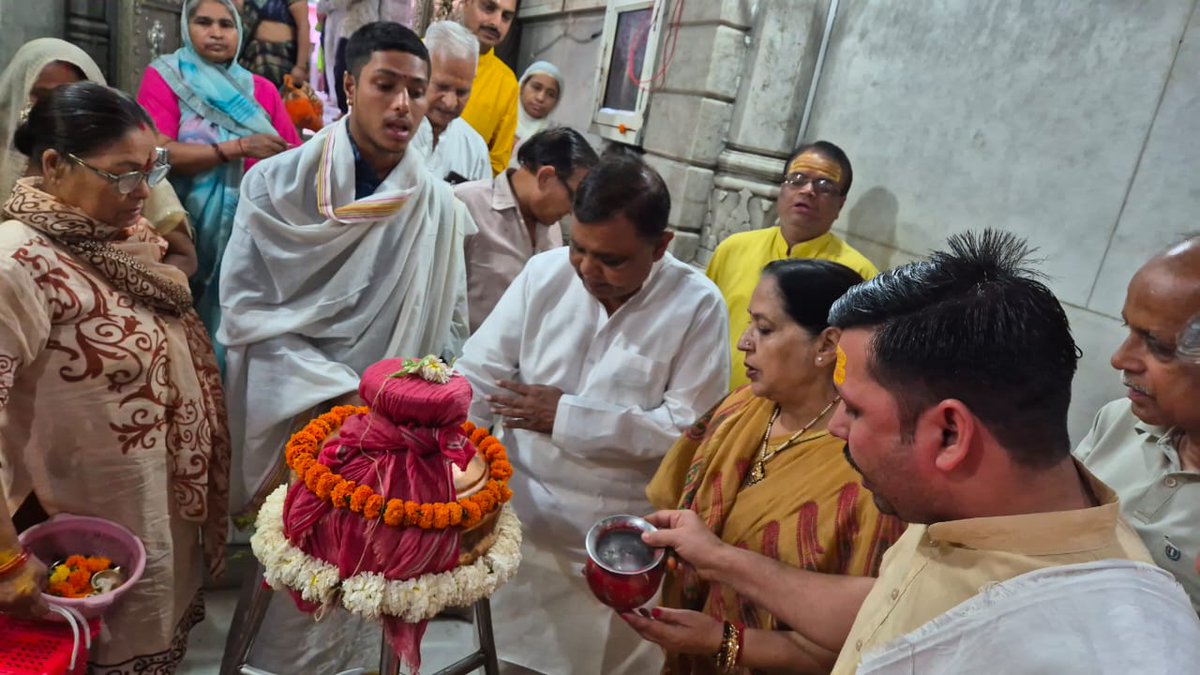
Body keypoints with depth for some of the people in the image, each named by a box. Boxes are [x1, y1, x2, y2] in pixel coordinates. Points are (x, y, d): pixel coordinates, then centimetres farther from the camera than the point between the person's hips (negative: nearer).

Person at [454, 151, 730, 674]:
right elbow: (478, 377, -6)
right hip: (520, 516, 3)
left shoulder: (697, 305, -15)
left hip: (620, 539, -2)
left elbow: (691, 428, -18)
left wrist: (567, 418, -19)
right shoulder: (544, 274, -7)